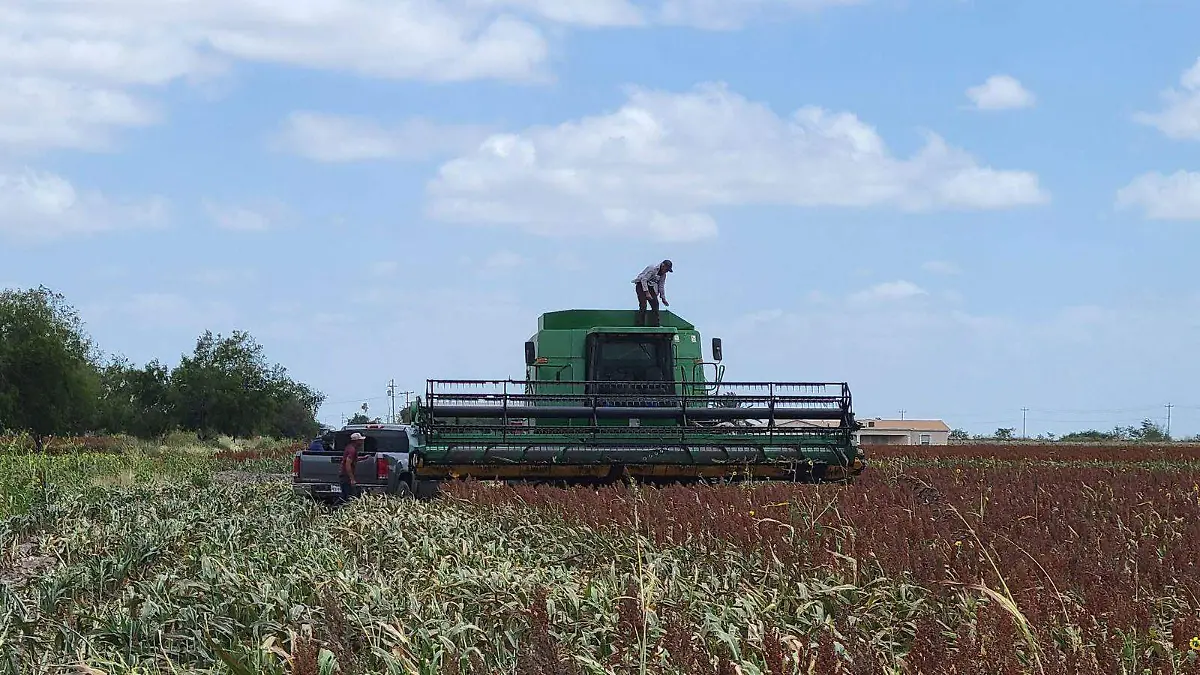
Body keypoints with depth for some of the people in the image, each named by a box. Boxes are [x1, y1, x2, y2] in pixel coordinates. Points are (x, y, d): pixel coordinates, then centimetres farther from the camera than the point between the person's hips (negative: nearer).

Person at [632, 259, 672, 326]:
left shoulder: (663, 275, 4)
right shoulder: (652, 268, -21)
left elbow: (661, 286, 15)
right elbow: (643, 280, -24)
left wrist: (663, 298, 13)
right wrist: (647, 293, -28)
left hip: (650, 287, 7)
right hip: (641, 285, -7)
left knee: (655, 304, -4)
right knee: (643, 306, -18)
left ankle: (656, 325, 0)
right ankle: (640, 325, -16)